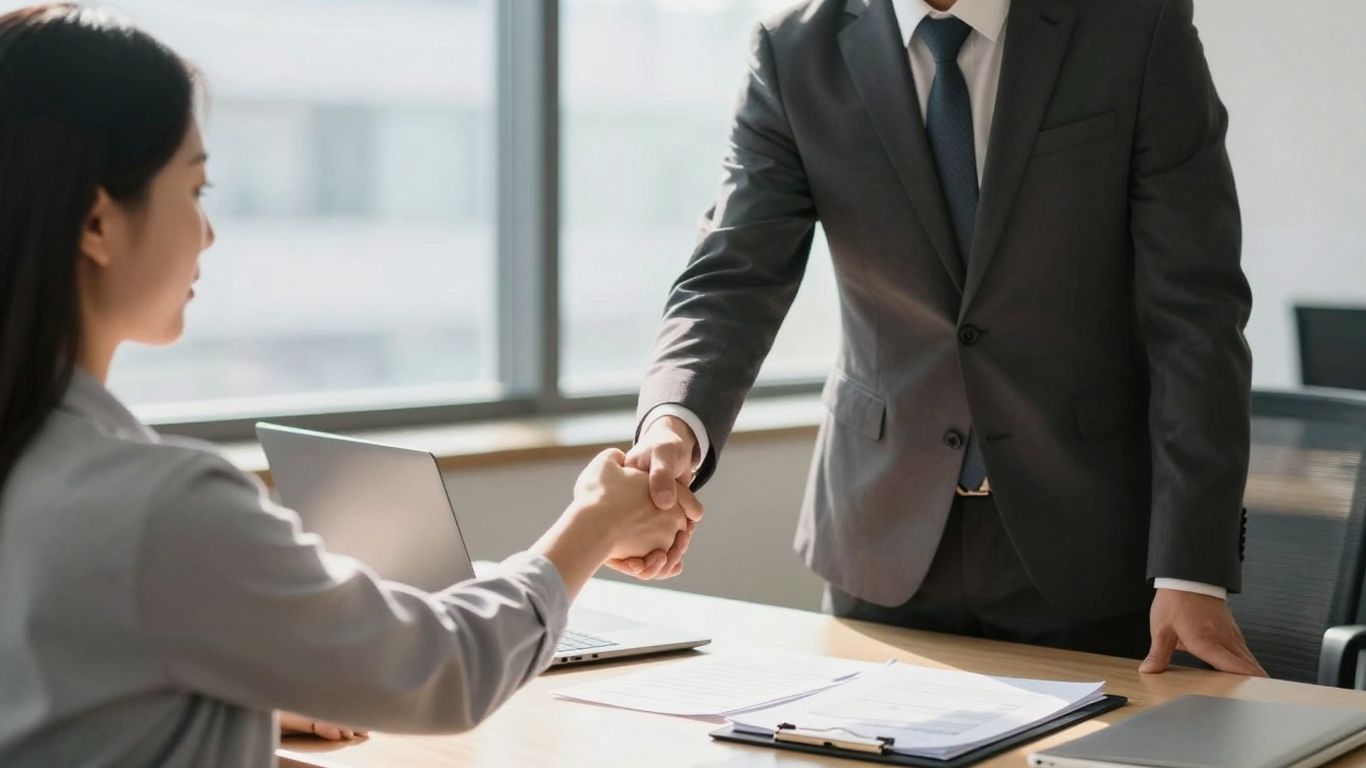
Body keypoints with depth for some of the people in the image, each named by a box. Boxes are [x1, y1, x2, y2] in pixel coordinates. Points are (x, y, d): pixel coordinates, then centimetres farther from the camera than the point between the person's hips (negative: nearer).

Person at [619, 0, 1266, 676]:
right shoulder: (797, 54, -4)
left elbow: (1194, 311, -11)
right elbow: (734, 281, -11)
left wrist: (1192, 568, -17)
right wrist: (677, 425, -33)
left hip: (1091, 545, -2)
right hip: (887, 548, 2)